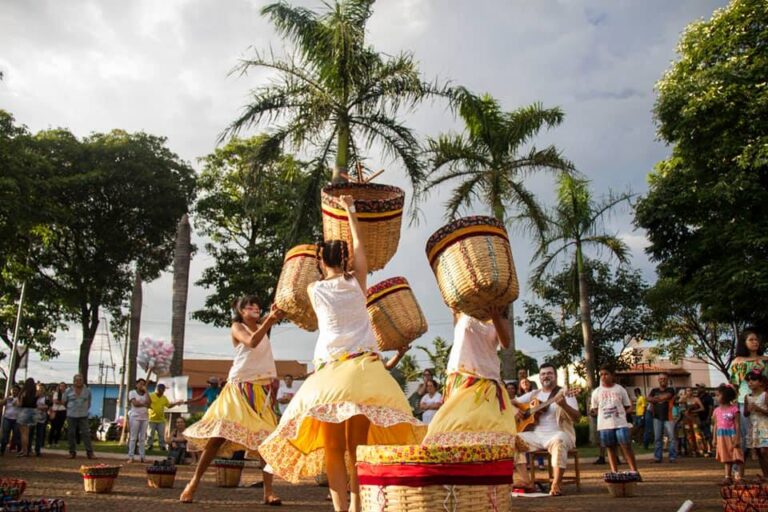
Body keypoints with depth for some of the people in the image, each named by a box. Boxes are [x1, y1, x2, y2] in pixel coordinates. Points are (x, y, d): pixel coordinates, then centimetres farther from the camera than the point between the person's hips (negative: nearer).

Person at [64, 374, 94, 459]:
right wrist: (71, 409, 14)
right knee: (71, 434, 4)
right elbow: (64, 402, 11)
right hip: (71, 416, 1)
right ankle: (72, 452, 14)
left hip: (83, 416, -1)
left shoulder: (87, 391, 3)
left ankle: (89, 452, -4)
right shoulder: (68, 391, 0)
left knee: (86, 433, -4)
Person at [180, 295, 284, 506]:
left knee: (268, 437, -5)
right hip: (240, 387, -5)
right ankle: (193, 483, 3)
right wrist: (270, 320, -27)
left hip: (263, 389, 5)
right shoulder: (237, 327, 1)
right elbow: (251, 342, -19)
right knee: (219, 434, -8)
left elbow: (279, 313, 3)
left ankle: (268, 491, -5)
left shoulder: (262, 326, 17)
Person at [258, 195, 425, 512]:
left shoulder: (314, 290, 9)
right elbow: (359, 244, 25)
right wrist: (349, 209, 36)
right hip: (364, 370, 1)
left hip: (331, 373, -1)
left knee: (333, 450, -1)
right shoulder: (356, 283, 10)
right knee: (357, 448, 7)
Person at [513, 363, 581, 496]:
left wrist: (564, 405, -31)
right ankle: (526, 482, -19)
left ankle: (556, 485, -35)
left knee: (558, 442, -40)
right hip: (536, 435, 5)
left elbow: (577, 418, -13)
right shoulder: (534, 394, 15)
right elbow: (512, 403, 19)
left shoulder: (564, 394, 0)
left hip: (557, 434, -5)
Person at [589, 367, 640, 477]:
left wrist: (622, 412, -10)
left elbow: (627, 406, 8)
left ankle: (634, 471, 5)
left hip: (620, 423, -1)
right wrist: (593, 412, -12)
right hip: (604, 425, 1)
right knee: (610, 448, 6)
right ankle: (614, 472, 11)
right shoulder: (597, 392, 7)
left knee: (626, 447, -3)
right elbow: (594, 409, 10)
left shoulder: (620, 389, 5)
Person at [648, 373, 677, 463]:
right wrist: (661, 398, -13)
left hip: (668, 418, -2)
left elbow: (667, 396, -14)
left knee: (672, 437, -6)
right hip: (657, 418, 2)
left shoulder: (670, 390, 6)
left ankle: (673, 456, 0)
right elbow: (649, 399, -2)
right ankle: (657, 457, 6)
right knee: (657, 438, 2)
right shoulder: (654, 390, 14)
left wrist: (656, 398, -4)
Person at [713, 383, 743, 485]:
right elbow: (715, 425, 10)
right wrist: (714, 439, 7)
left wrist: (737, 438, -13)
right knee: (726, 458, 9)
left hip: (732, 435, -5)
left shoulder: (734, 409, -8)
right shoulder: (717, 410, 6)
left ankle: (737, 476, 1)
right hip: (721, 436, 5)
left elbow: (737, 425, -8)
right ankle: (728, 477, 14)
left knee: (735, 457, -5)